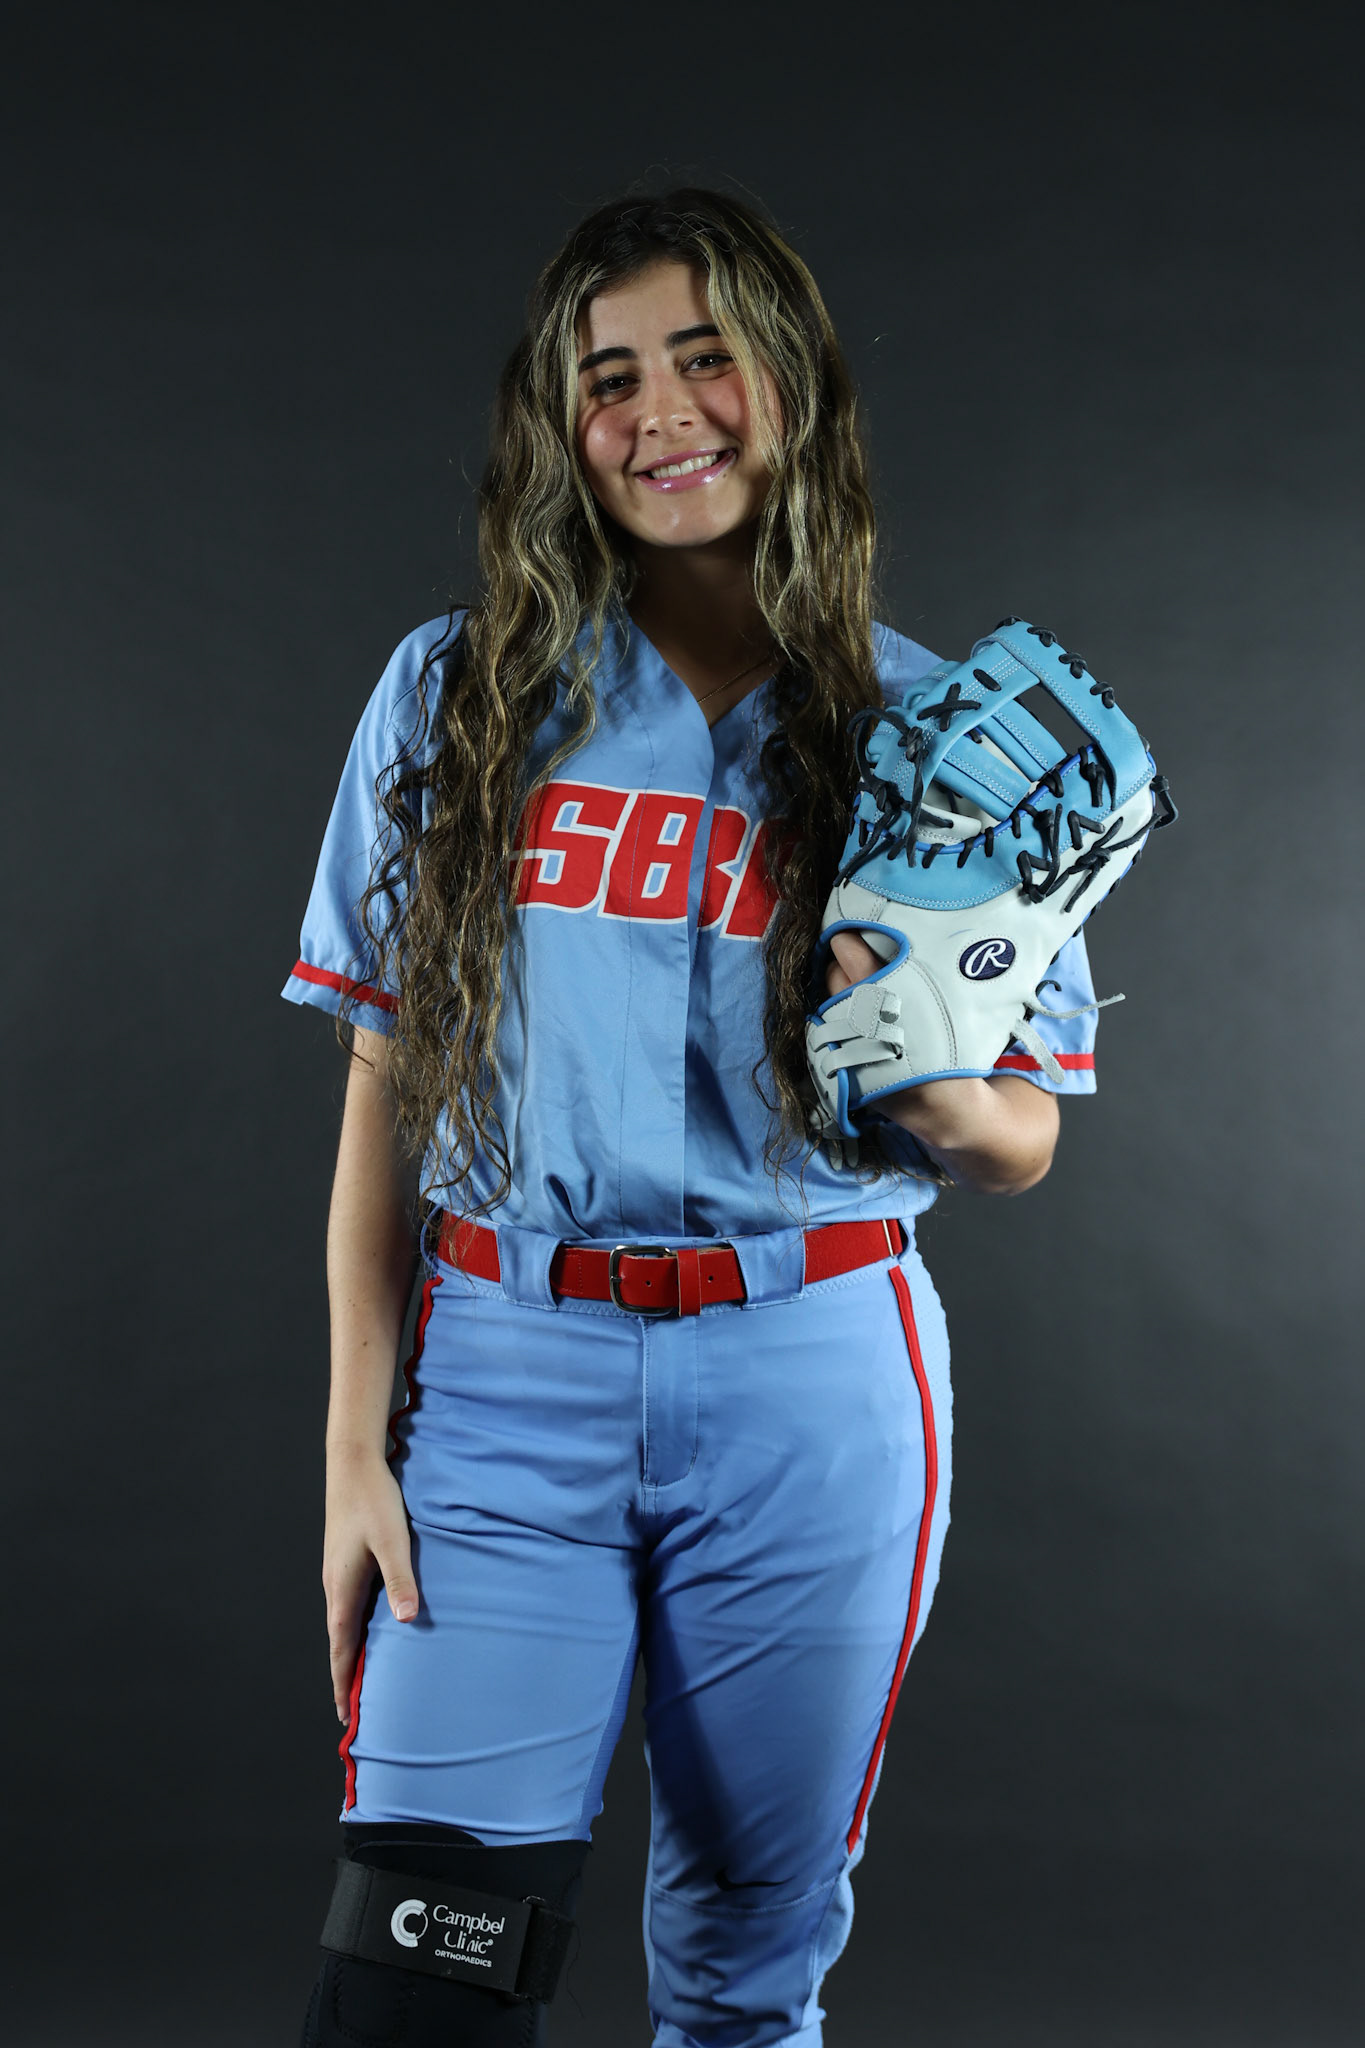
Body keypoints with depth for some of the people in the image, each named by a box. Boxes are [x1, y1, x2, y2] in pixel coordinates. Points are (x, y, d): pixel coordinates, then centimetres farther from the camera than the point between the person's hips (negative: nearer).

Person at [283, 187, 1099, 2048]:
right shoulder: (458, 695, 5)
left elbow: (1024, 1144, 7)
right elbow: (385, 1090, 5)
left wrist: (912, 1070, -16)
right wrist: (354, 1447, -1)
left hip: (809, 1383, 1)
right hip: (507, 1372, 0)